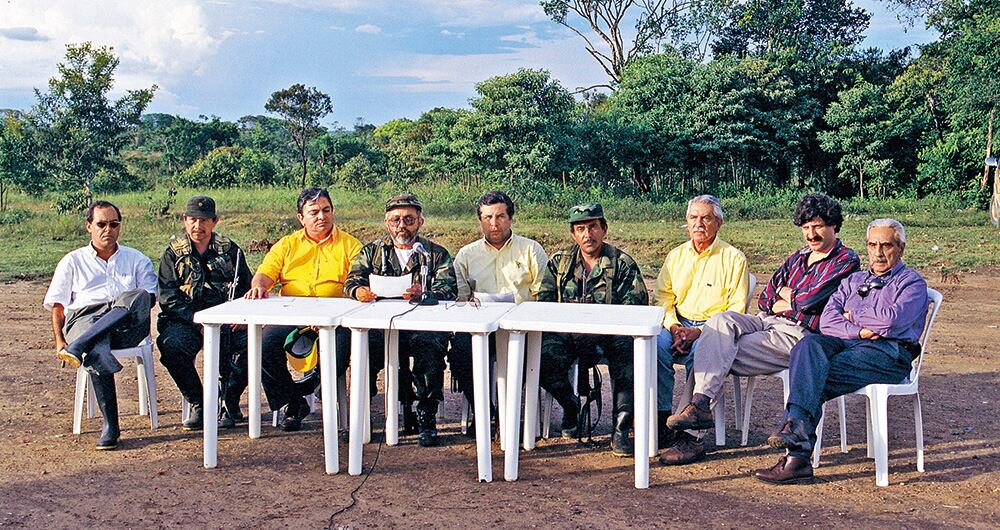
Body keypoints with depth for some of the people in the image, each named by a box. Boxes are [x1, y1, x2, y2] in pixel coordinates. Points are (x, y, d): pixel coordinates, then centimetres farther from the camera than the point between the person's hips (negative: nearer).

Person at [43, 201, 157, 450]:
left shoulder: (137, 260, 25)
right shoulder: (73, 261, 25)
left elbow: (150, 297, 12)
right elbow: (57, 305, 18)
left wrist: (133, 305, -11)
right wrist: (59, 340, 2)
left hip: (127, 326, 1)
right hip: (84, 318, 0)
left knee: (137, 297, -37)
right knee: (97, 352, -39)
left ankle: (77, 348, -47)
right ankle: (110, 425, -38)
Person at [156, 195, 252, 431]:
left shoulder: (230, 250, 12)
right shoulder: (173, 253, 8)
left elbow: (247, 287, 10)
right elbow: (168, 297, -2)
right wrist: (198, 321, -17)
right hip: (186, 320, 0)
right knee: (171, 346, -33)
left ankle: (229, 402, -10)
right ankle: (197, 404, -12)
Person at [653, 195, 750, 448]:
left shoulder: (734, 258, 1)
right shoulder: (676, 255, 16)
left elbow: (736, 310, -6)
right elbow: (662, 296, 11)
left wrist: (699, 332, -17)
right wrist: (673, 326, -9)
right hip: (679, 325, 4)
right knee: (657, 345, -29)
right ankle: (661, 419, -23)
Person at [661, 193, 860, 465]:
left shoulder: (846, 261, 1)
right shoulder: (799, 257, 25)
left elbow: (808, 302, -13)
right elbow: (765, 297, 17)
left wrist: (785, 293, 6)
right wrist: (795, 299, -1)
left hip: (797, 335, -7)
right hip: (767, 321, 7)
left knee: (720, 355, -21)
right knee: (720, 320, -24)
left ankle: (693, 438, -19)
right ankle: (699, 403, -33)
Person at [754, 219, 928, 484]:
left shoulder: (912, 283, 12)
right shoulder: (854, 280, 28)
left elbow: (892, 319, -10)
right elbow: (827, 320, 12)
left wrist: (853, 316, 4)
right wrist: (858, 330, -6)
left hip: (888, 351, -5)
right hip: (846, 343, 5)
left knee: (816, 379, -30)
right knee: (809, 344, -31)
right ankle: (797, 422, -46)